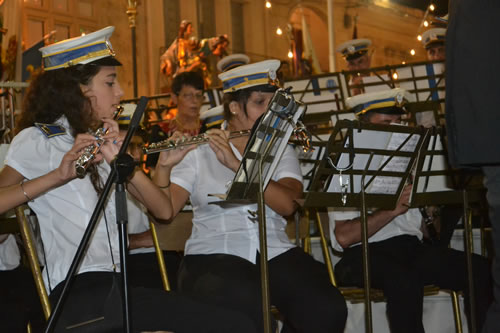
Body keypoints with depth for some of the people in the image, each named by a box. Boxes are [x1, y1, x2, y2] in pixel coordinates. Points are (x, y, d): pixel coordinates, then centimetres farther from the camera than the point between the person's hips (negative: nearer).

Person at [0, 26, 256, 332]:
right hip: (77, 291, -7)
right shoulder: (37, 140, 2)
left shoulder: (104, 143, 21)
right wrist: (58, 175, -25)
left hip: (116, 284, 7)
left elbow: (163, 210, 10)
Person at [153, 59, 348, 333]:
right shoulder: (198, 152, 10)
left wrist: (235, 163, -17)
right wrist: (164, 166, -20)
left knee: (328, 310, -25)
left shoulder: (282, 151, 15)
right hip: (214, 256, -3)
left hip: (276, 253, 3)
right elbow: (165, 211, -2)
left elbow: (287, 204, -6)